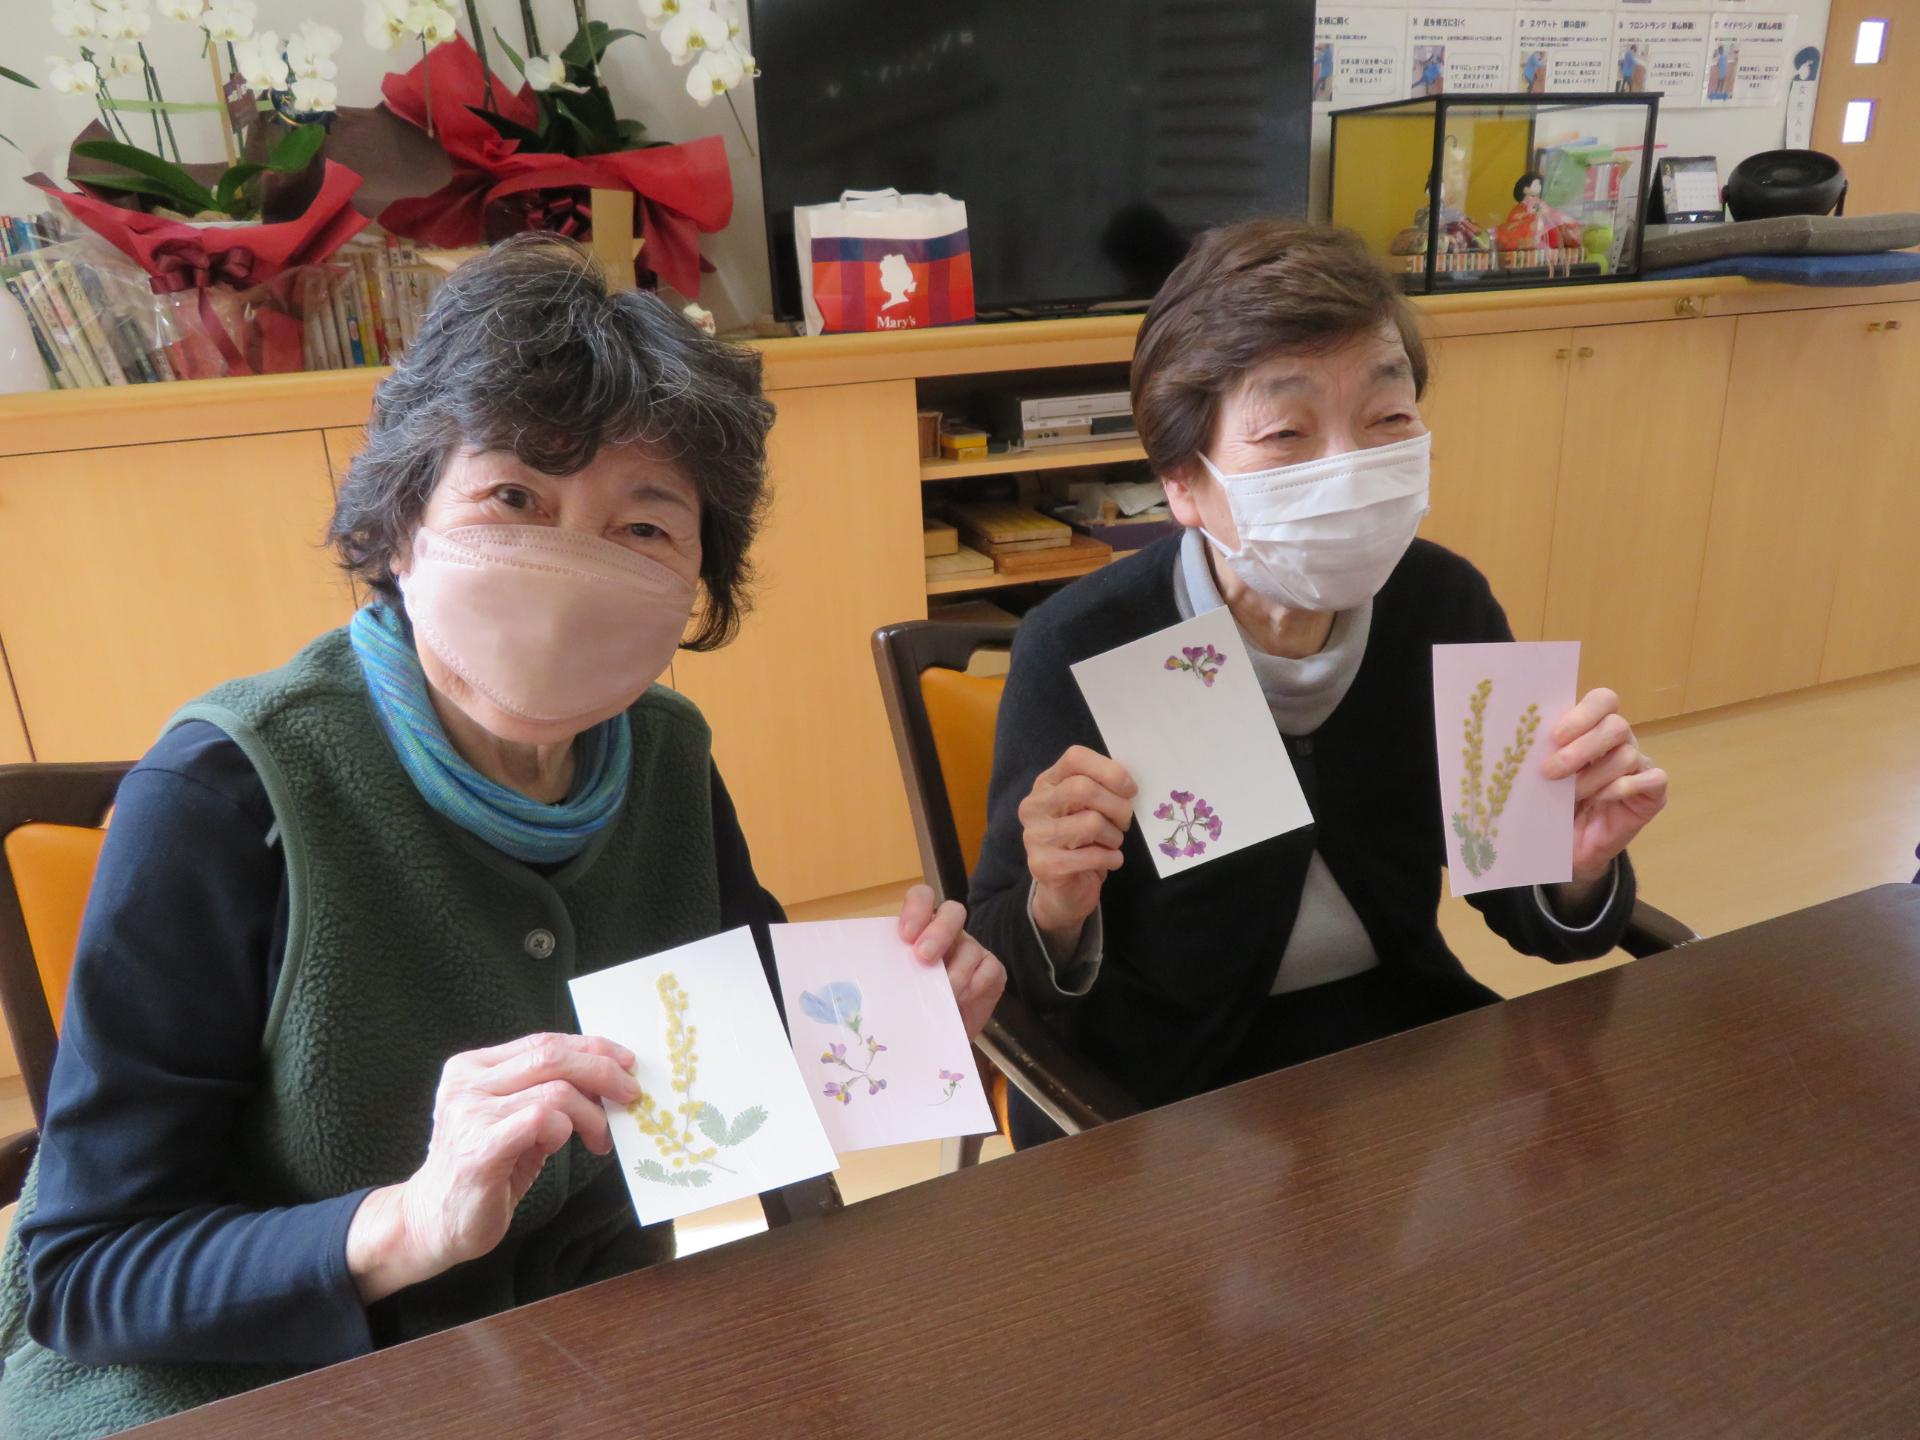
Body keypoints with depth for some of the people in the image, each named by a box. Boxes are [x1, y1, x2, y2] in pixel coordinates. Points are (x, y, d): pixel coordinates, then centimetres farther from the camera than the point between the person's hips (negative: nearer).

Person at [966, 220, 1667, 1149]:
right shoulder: (1078, 649, -21)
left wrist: (1576, 867, -20)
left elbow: (1523, 912, 2)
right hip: (1154, 1090, -3)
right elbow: (1004, 973, -12)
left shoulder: (1448, 605, -8)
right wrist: (1057, 912, -34)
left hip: (1405, 1033, 4)